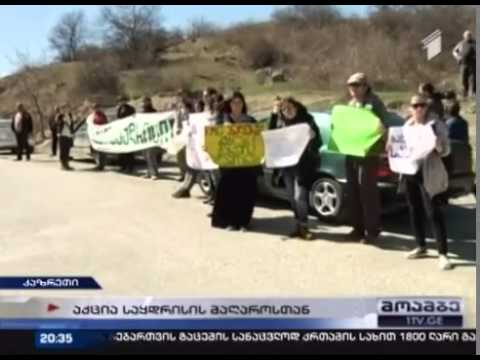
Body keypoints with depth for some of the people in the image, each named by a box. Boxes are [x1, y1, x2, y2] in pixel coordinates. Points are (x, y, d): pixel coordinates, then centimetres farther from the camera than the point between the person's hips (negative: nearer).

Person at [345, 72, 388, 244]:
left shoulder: (375, 103, -6)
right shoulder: (352, 104, 17)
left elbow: (384, 127, -11)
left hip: (369, 153, -8)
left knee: (367, 191, -6)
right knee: (353, 191, 9)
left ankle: (372, 230, 3)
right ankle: (358, 228, 19)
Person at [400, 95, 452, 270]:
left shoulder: (436, 125, -4)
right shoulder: (408, 125, 14)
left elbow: (445, 150, -7)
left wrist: (436, 143, -27)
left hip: (428, 174, -6)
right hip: (409, 172, 6)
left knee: (433, 213, -8)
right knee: (414, 210, 12)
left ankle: (443, 253, -4)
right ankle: (421, 247, 25)